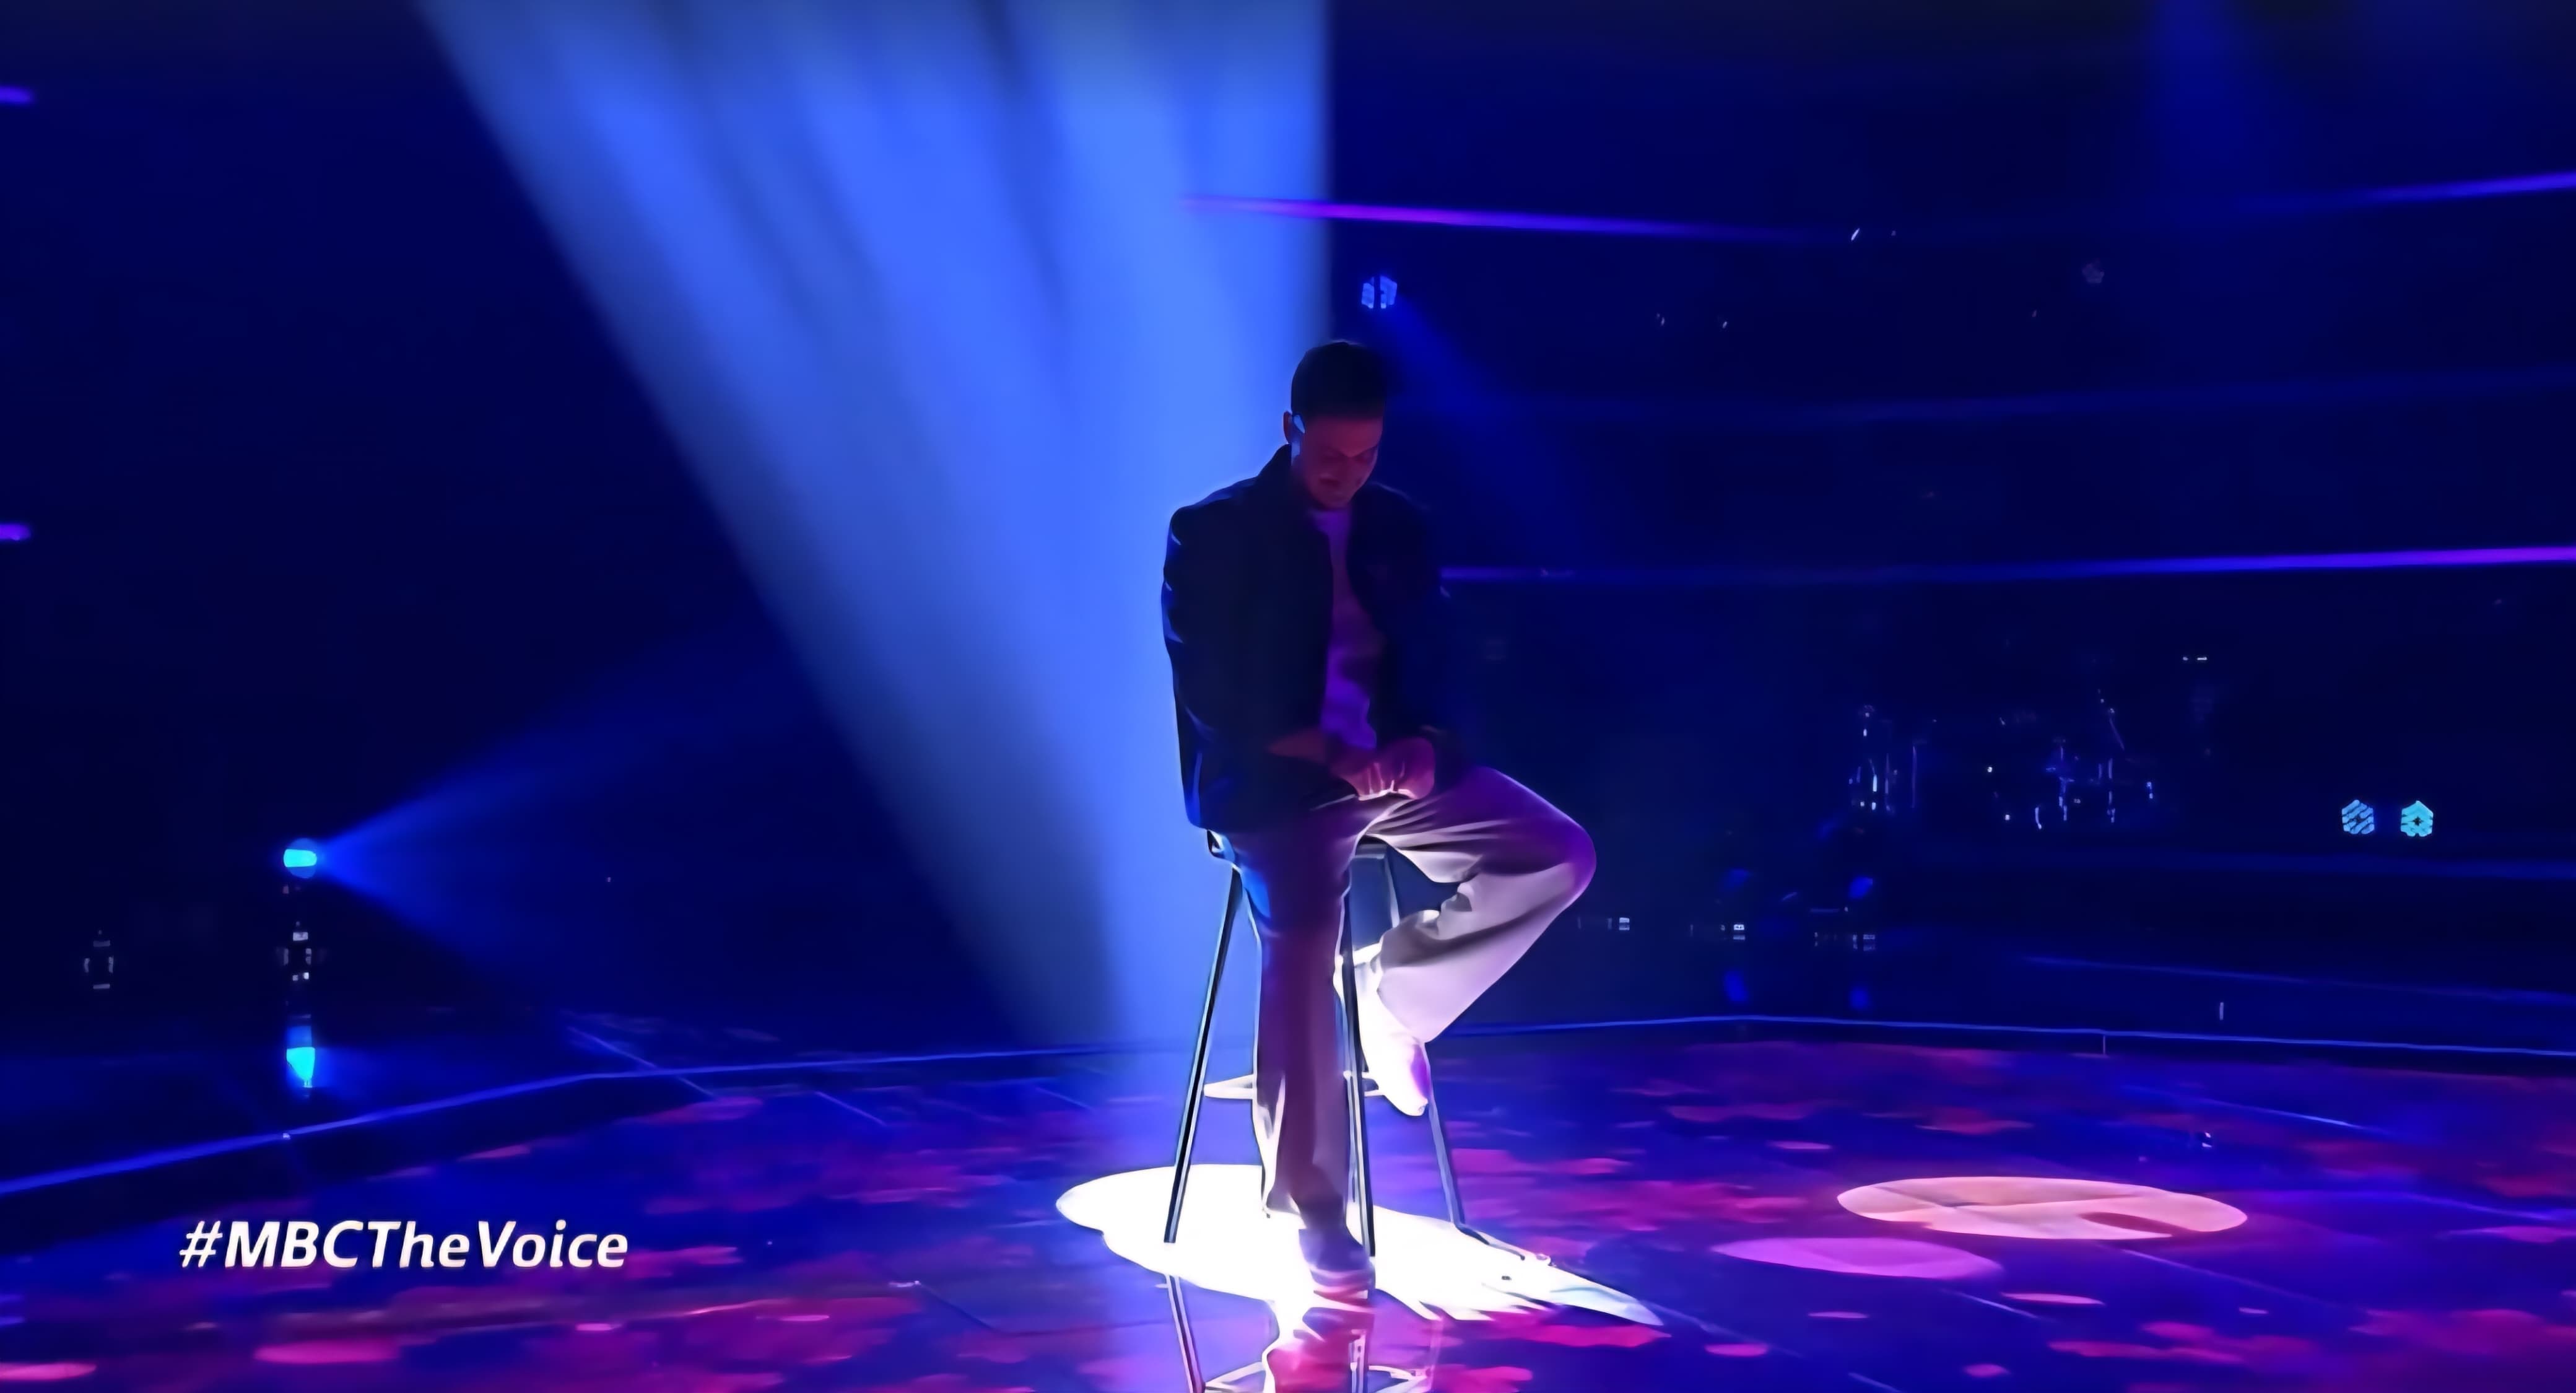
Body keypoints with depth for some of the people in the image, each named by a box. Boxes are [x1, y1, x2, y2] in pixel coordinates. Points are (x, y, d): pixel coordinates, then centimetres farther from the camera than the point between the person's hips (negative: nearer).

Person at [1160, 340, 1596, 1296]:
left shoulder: (1401, 528, 12)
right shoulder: (1211, 533, -3)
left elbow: (1431, 664, 11)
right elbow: (1208, 696, -8)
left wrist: (1422, 742, -12)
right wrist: (1326, 752, -19)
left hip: (1392, 766, 5)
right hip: (1274, 780, -5)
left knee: (1559, 858, -11)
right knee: (1301, 950, -26)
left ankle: (1392, 994, 7)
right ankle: (1315, 1212, -10)